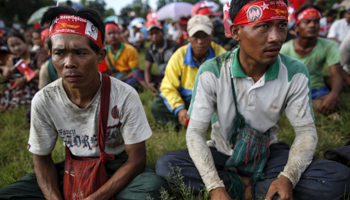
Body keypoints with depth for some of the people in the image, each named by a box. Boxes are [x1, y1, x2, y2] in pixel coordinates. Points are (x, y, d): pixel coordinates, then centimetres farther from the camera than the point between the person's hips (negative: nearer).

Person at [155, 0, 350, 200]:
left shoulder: (295, 73, -14)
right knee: (165, 164, -27)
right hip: (222, 153, 0)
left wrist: (288, 177, -27)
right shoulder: (211, 72, -19)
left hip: (267, 154, 1)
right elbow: (195, 132, -19)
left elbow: (306, 130, -8)